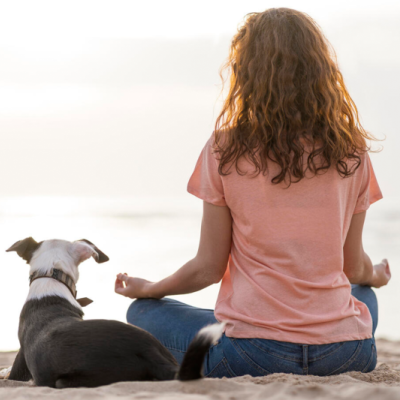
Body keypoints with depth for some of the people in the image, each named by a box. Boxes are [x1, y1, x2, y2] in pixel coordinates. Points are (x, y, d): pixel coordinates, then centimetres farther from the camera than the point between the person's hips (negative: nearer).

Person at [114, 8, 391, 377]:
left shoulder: (226, 149, -6)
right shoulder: (352, 152, 1)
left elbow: (208, 268, -1)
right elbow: (355, 267, 10)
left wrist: (147, 289, 20)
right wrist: (376, 277, 36)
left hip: (253, 353, -3)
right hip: (344, 354, 3)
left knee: (143, 314, 21)